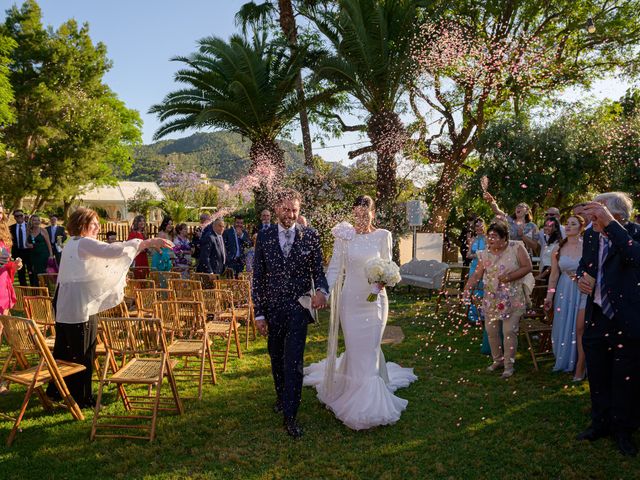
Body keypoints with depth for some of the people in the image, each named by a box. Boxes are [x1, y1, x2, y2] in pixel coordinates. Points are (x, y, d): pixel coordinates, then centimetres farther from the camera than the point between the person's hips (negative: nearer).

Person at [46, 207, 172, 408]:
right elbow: (113, 250, -28)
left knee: (64, 350, 20)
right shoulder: (85, 243, -13)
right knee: (83, 353, 0)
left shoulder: (71, 244, 17)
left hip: (64, 305, 10)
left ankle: (55, 390, 33)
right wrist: (149, 242, -32)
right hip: (80, 306, -10)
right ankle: (82, 397, 10)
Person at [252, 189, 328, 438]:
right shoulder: (264, 237, 0)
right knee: (276, 359, 19)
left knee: (294, 362, -6)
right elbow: (258, 277, 2)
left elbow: (318, 270, 2)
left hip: (298, 308, -2)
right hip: (273, 308, 3)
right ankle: (282, 396, 42)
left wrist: (322, 290, -20)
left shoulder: (310, 236, -2)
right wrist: (259, 312, 0)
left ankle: (290, 415, 3)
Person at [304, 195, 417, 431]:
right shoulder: (344, 236, -2)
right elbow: (335, 268, 1)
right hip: (350, 299, 0)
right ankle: (354, 392, 28)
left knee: (370, 347, 4)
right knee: (355, 347, 5)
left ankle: (369, 401, 19)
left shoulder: (383, 236, 0)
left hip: (375, 299, 0)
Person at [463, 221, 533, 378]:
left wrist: (509, 277, -21)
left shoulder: (516, 248, -9)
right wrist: (466, 290, -16)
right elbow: (476, 275, -2)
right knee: (491, 330, 10)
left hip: (512, 299, -4)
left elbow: (527, 267, -9)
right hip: (491, 299, 4)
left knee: (509, 331, -5)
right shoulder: (485, 254, 1)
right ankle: (497, 359, 30)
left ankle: (509, 364, 12)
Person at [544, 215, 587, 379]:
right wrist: (549, 295, 2)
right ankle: (565, 362, 27)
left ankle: (580, 368, 6)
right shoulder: (558, 249, 3)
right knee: (564, 327, 10)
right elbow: (554, 274, 4)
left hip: (582, 291, -3)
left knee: (579, 328, -5)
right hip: (564, 291, 3)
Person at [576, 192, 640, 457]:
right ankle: (601, 423, 35)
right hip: (596, 317, 5)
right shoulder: (591, 234, 0)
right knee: (597, 375, 16)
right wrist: (582, 276, -4)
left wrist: (609, 224, -42)